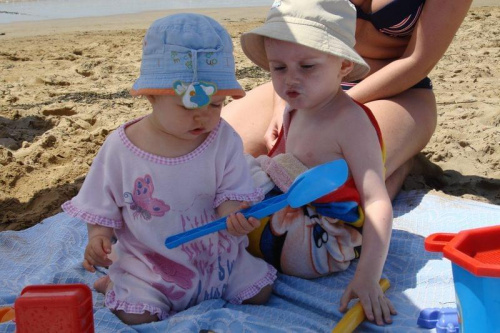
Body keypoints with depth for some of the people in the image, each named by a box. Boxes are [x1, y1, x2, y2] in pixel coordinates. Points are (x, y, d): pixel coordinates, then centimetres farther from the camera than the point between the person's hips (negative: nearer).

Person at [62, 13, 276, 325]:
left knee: (259, 292, 4)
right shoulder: (120, 148, -14)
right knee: (135, 315, -18)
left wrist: (233, 213, -34)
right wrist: (99, 236, -20)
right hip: (148, 261, -2)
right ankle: (117, 284, 17)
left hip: (216, 253, 3)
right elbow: (103, 207, -2)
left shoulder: (225, 140, -12)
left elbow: (231, 193, -11)